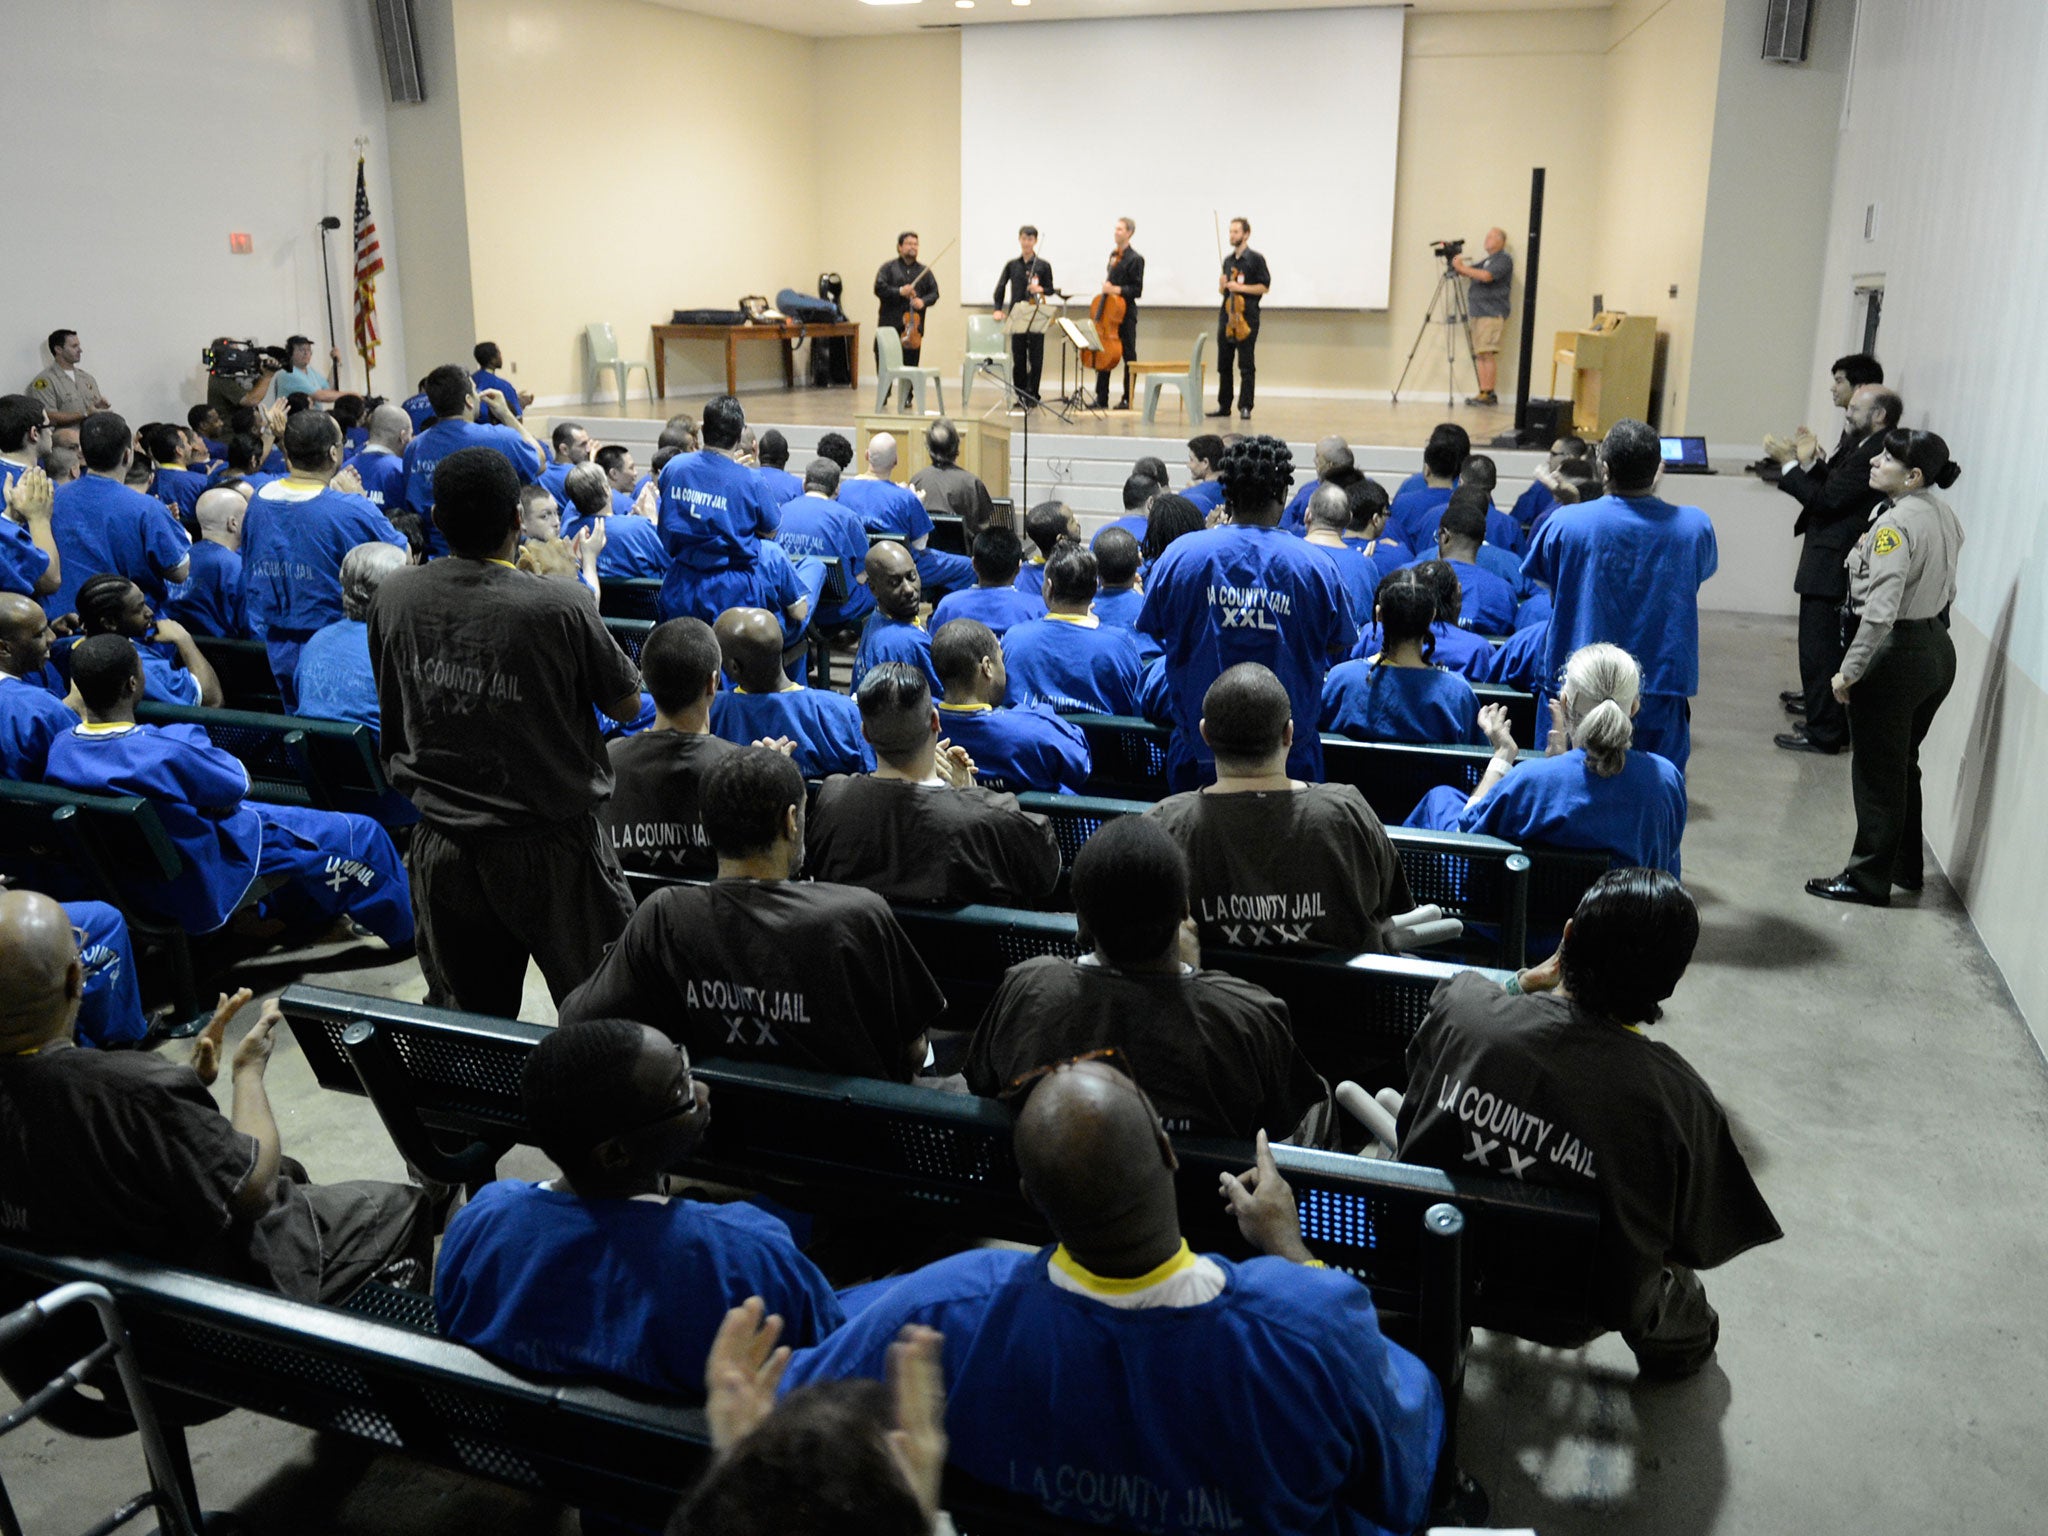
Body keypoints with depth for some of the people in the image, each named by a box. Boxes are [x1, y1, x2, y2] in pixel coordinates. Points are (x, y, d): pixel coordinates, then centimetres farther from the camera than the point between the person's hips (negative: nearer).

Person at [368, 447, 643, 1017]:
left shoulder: (393, 597, -3)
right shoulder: (561, 607, -19)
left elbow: (392, 709, 11)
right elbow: (627, 705, -3)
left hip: (440, 846, 5)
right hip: (550, 846, -4)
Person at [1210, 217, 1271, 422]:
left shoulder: (1255, 259, -2)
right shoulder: (1228, 260, 16)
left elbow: (1265, 287, -6)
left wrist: (1241, 288, -14)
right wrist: (1222, 286, 0)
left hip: (1246, 316, -6)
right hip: (1226, 315, 6)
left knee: (1246, 365, -4)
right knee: (1224, 364, 8)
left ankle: (1245, 407, -2)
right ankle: (1224, 405, 15)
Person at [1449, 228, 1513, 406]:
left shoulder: (1504, 259, -4)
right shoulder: (1486, 261, 25)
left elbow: (1486, 276, -19)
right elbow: (1469, 273, 19)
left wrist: (1462, 268, -13)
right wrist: (1458, 265, -1)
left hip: (1492, 313, -9)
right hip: (1478, 313, 9)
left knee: (1488, 353, -13)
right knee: (1479, 354, 4)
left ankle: (1488, 393, -14)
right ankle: (1484, 393, 4)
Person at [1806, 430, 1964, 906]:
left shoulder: (1896, 522, -21)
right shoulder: (1943, 514, 6)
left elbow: (1881, 609, -26)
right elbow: (1945, 589, 14)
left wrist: (1851, 669, -21)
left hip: (1894, 653, -9)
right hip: (1938, 649, 9)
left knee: (1876, 772, 3)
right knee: (1902, 764, 21)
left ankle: (1869, 879, 14)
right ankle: (1905, 867, 32)